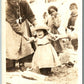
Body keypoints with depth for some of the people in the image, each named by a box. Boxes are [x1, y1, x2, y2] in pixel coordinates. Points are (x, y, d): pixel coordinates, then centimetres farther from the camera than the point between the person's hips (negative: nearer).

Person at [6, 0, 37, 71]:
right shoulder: (8, 9, -30)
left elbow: (31, 16, -12)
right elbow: (14, 25, -30)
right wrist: (24, 34, -34)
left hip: (23, 24, 3)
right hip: (11, 26, -2)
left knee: (25, 43, -6)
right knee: (11, 44, -12)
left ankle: (21, 64, 6)